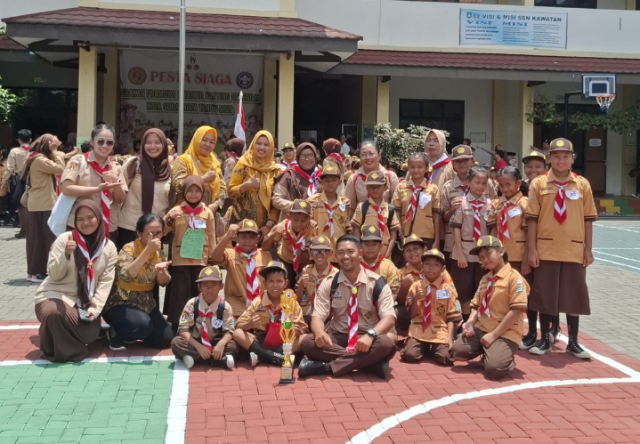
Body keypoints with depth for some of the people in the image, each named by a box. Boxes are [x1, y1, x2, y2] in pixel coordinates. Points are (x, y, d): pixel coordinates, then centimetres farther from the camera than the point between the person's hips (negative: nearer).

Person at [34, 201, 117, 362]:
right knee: (54, 313, -37)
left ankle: (67, 339, 14)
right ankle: (57, 349, -5)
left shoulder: (109, 247, 1)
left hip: (84, 302, 2)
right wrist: (66, 254, -26)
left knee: (89, 334, -24)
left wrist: (95, 308, -14)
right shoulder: (64, 239, -7)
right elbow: (54, 275, -8)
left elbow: (106, 281, -2)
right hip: (55, 294, -2)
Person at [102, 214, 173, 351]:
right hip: (120, 304, -7)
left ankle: (132, 334, 21)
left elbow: (163, 282, -1)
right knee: (143, 324, -34)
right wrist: (147, 250, -40)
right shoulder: (129, 249, -18)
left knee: (165, 339, -3)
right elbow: (125, 276, -35)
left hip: (146, 303, 7)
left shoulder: (159, 252, 2)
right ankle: (115, 333, -2)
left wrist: (162, 270, -24)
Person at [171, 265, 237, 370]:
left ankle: (195, 356, -30)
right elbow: (183, 329, -13)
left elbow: (229, 331, -9)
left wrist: (221, 343, -33)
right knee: (176, 342, -29)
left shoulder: (225, 306, -7)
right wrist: (198, 346, -28)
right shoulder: (192, 304, -9)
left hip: (215, 343, 0)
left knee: (233, 346, -28)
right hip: (195, 342, 0)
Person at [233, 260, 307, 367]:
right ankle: (279, 358, -32)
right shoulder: (257, 302, -2)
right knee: (237, 333, -23)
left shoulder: (292, 303, -2)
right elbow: (238, 325, -5)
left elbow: (302, 328, -3)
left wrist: (297, 330, -27)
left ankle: (261, 357, -30)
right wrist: (249, 324, -27)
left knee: (304, 338, -26)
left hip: (284, 343, 0)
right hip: (261, 342, 0)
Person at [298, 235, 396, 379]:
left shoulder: (377, 283, -6)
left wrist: (370, 335, -36)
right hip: (337, 337, 2)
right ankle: (368, 361, -30)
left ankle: (328, 367, -30)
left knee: (387, 342, -35)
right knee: (308, 342, -28)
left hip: (367, 339, -2)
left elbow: (389, 317, -14)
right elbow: (317, 316, -5)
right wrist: (319, 332, -31)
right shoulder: (328, 284, 2)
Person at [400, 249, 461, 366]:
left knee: (445, 358, -24)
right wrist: (415, 299, -12)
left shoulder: (448, 289, 1)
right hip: (419, 330, 1)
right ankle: (425, 348, 12)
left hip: (440, 332, 0)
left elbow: (451, 317, 1)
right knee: (409, 355, -23)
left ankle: (433, 349, 12)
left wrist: (450, 336, -12)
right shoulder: (416, 286, 4)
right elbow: (412, 314, 5)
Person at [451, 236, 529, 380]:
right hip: (481, 329, 7)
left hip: (505, 333, -7)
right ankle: (488, 353, 9)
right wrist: (470, 323, -5)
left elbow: (516, 310, -16)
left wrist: (494, 335, -17)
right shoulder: (484, 279, 14)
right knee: (457, 352, -16)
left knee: (494, 369, -28)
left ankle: (507, 361, 6)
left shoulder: (514, 277, -9)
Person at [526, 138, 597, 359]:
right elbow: (532, 219, -1)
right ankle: (544, 339, 19)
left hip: (574, 250, 1)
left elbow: (588, 220, 5)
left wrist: (588, 250, 3)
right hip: (546, 249, -1)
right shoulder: (538, 184, -1)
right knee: (544, 295, 6)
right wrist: (532, 249, -5)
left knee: (574, 296, 7)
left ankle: (573, 342, 19)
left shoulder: (583, 185, 3)